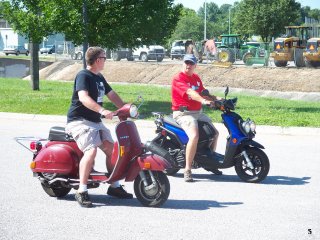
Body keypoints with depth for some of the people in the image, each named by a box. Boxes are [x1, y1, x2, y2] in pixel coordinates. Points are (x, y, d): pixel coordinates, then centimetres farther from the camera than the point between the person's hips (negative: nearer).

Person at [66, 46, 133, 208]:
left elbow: (112, 95, 21)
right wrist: (102, 111, -41)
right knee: (91, 150, -26)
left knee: (111, 148, 1)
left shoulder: (99, 78, 16)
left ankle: (114, 186, 12)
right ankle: (81, 191, -24)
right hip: (79, 121, -9)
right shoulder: (83, 76, -13)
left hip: (95, 121, 9)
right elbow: (83, 97, -29)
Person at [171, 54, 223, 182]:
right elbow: (190, 92, -28)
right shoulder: (178, 78, -13)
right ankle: (187, 170, -26)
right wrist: (203, 101, -43)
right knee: (194, 136, -31)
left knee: (215, 133, 17)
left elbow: (202, 92, 18)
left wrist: (216, 98, 1)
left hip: (198, 112, 9)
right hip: (183, 113, -9)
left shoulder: (196, 78, 14)